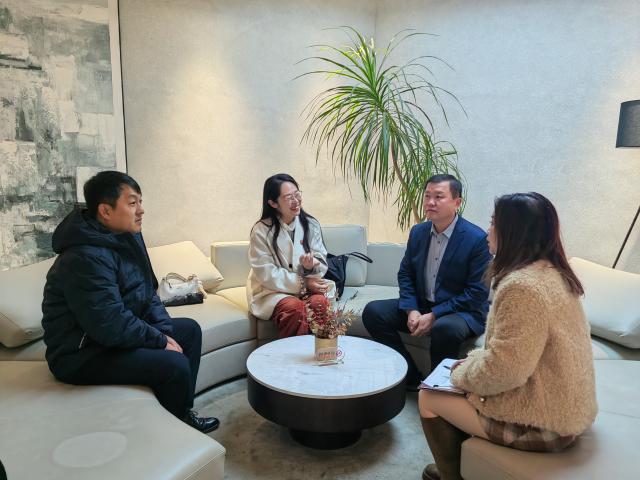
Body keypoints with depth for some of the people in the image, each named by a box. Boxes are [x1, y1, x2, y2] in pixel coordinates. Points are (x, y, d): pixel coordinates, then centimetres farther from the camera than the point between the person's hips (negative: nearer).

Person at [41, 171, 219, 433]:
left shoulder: (128, 237, 2)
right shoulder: (86, 258, -28)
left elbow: (147, 293, 8)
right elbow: (111, 326, -31)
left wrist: (165, 331, -5)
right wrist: (161, 340, -18)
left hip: (120, 331, 10)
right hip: (82, 355, -10)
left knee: (189, 329, 12)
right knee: (174, 364, -24)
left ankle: (183, 411, 19)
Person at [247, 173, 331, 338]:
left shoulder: (311, 224, 2)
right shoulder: (262, 230, -8)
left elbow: (322, 264, 5)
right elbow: (266, 274, -11)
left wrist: (311, 266, -20)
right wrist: (303, 283, -16)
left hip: (308, 287, 3)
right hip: (273, 291, -3)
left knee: (319, 302, -29)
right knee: (295, 308, -33)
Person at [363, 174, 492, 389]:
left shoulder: (476, 238, -14)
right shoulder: (418, 232, 4)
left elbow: (478, 292, -16)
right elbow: (405, 274, 10)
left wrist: (434, 316, -20)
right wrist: (411, 310, -9)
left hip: (462, 311, -6)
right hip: (420, 305, 6)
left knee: (445, 328, -38)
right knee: (373, 312, -11)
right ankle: (411, 379, 0)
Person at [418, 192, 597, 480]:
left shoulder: (522, 286, -28)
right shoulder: (553, 273, 4)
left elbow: (502, 371, -28)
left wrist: (461, 374, -9)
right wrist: (473, 360, 6)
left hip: (541, 422, -9)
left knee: (429, 397, 5)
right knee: (459, 390, 21)